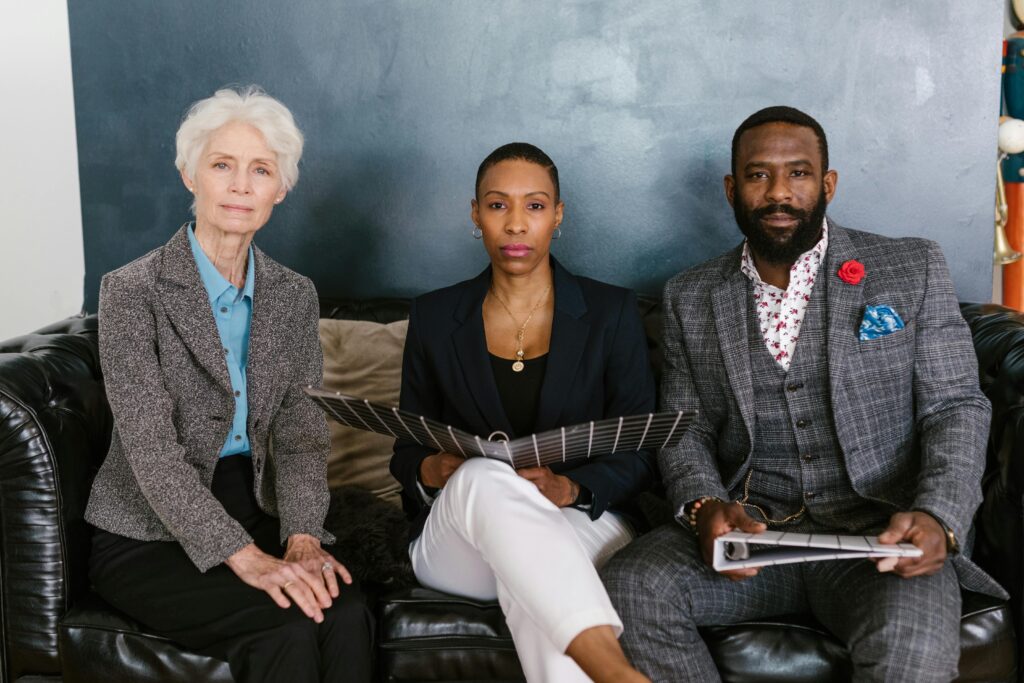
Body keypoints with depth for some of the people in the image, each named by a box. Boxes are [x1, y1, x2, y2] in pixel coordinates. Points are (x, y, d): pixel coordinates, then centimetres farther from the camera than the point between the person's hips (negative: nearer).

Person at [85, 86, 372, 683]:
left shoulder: (294, 296, 8)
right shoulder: (133, 291, -8)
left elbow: (300, 432, 2)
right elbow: (151, 448, -16)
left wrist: (301, 537, -17)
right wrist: (246, 558, -25)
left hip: (255, 516, 4)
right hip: (147, 537, -4)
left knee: (347, 610, -26)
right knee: (291, 625, -29)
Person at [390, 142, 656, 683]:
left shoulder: (611, 312, 5)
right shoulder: (435, 317, 9)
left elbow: (640, 454, 4)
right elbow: (406, 451, 14)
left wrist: (570, 489, -17)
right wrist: (429, 471, -12)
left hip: (584, 523, -1)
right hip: (456, 535, 1)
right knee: (484, 476, -38)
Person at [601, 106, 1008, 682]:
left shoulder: (912, 268, 6)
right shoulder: (691, 298, 12)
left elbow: (957, 408, 2)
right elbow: (685, 431, 9)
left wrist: (937, 517, -17)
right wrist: (705, 507, -15)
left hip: (877, 531, -2)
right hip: (749, 528, 3)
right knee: (632, 584, -27)